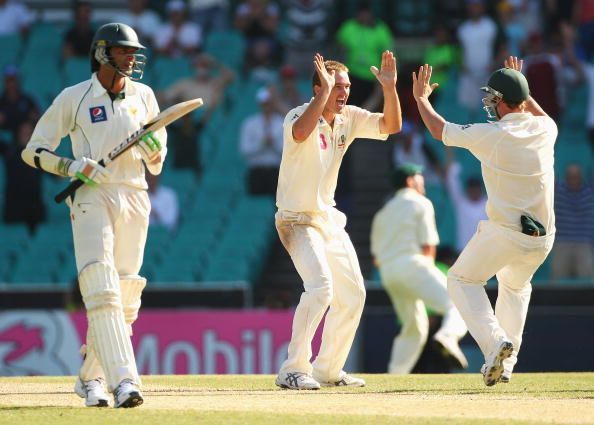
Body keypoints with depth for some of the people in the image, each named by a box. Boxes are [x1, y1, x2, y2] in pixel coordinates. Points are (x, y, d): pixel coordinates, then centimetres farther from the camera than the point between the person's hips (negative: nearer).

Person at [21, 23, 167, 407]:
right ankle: (123, 380, -28)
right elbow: (34, 151, 4)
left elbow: (156, 165, 19)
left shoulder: (143, 96, 13)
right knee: (102, 289, -19)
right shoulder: (74, 98, 2)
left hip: (134, 199, 4)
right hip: (91, 199, -4)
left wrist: (155, 149, -5)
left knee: (125, 299, 3)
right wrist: (72, 167, -12)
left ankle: (90, 377, 19)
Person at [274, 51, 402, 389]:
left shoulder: (350, 118, 3)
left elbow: (391, 125, -4)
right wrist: (324, 92, -41)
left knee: (353, 294, 10)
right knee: (320, 285, -26)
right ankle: (293, 370, -22)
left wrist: (390, 88, -18)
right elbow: (300, 133, -42)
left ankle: (328, 369, 22)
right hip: (298, 220, -8)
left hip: (329, 218, 8)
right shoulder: (300, 115, -18)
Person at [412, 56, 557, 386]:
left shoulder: (491, 135, -13)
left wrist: (421, 98, 19)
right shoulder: (544, 129, 1)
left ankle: (495, 341, -9)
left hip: (503, 233, -6)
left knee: (463, 280, 15)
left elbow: (439, 130, 2)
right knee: (516, 286, 31)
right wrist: (521, 86, 36)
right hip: (543, 238, 6)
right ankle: (506, 362, 24)